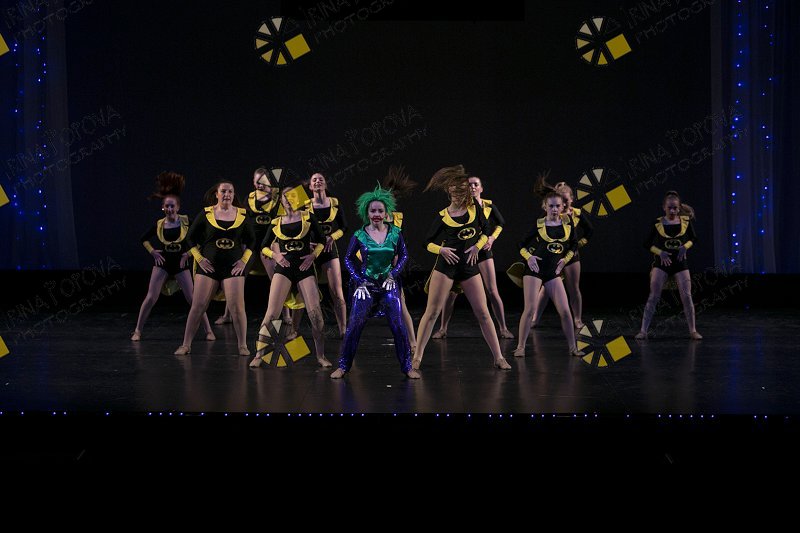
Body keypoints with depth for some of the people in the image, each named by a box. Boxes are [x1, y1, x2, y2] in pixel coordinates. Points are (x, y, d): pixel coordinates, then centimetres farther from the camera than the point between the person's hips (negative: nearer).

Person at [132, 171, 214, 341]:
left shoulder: (185, 221, -9)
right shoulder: (159, 224, -3)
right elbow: (144, 239, 13)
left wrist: (188, 253, -8)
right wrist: (152, 252, 1)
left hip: (181, 264, -1)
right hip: (162, 263, 1)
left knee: (193, 299, -2)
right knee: (150, 298, -4)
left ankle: (208, 330, 5)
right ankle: (137, 331, 6)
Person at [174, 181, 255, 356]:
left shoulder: (242, 215, 5)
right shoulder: (206, 214, 1)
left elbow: (251, 240, 14)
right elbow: (191, 237, 8)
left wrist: (244, 260, 4)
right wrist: (199, 258, -1)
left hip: (233, 267, 0)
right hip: (209, 267, 0)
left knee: (237, 307, -7)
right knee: (198, 306, -2)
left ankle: (243, 346, 3)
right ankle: (186, 345, 5)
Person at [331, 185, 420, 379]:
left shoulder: (395, 233, -2)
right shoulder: (359, 236, -5)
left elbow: (403, 255, 9)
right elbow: (348, 258, 5)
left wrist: (393, 274, -4)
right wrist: (359, 280, -4)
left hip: (389, 283, 1)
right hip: (366, 284, -1)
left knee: (398, 326, -4)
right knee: (354, 325, -5)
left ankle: (407, 366, 7)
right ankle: (343, 366, 6)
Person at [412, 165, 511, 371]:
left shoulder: (475, 209, 3)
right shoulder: (443, 216, -2)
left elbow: (486, 231, 16)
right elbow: (428, 243, 3)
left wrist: (477, 246, -1)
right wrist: (441, 249, -15)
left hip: (469, 267, 2)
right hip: (446, 266, -2)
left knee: (483, 313, 2)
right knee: (432, 312, -4)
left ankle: (499, 358, 6)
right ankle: (417, 357, 1)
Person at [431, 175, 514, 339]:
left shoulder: (489, 205, 2)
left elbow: (500, 223, 18)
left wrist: (492, 237, 5)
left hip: (483, 250, 1)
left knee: (492, 291, -4)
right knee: (452, 291, 0)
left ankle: (503, 329, 4)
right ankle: (443, 329, 10)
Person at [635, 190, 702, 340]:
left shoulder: (685, 221, -1)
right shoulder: (658, 223, -5)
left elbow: (693, 239, 11)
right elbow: (647, 243, 0)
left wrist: (685, 246, -9)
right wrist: (660, 252, -15)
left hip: (680, 261, 1)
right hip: (662, 262, -1)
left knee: (687, 297, -1)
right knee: (653, 296, -7)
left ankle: (693, 331, 10)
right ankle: (643, 330, -5)